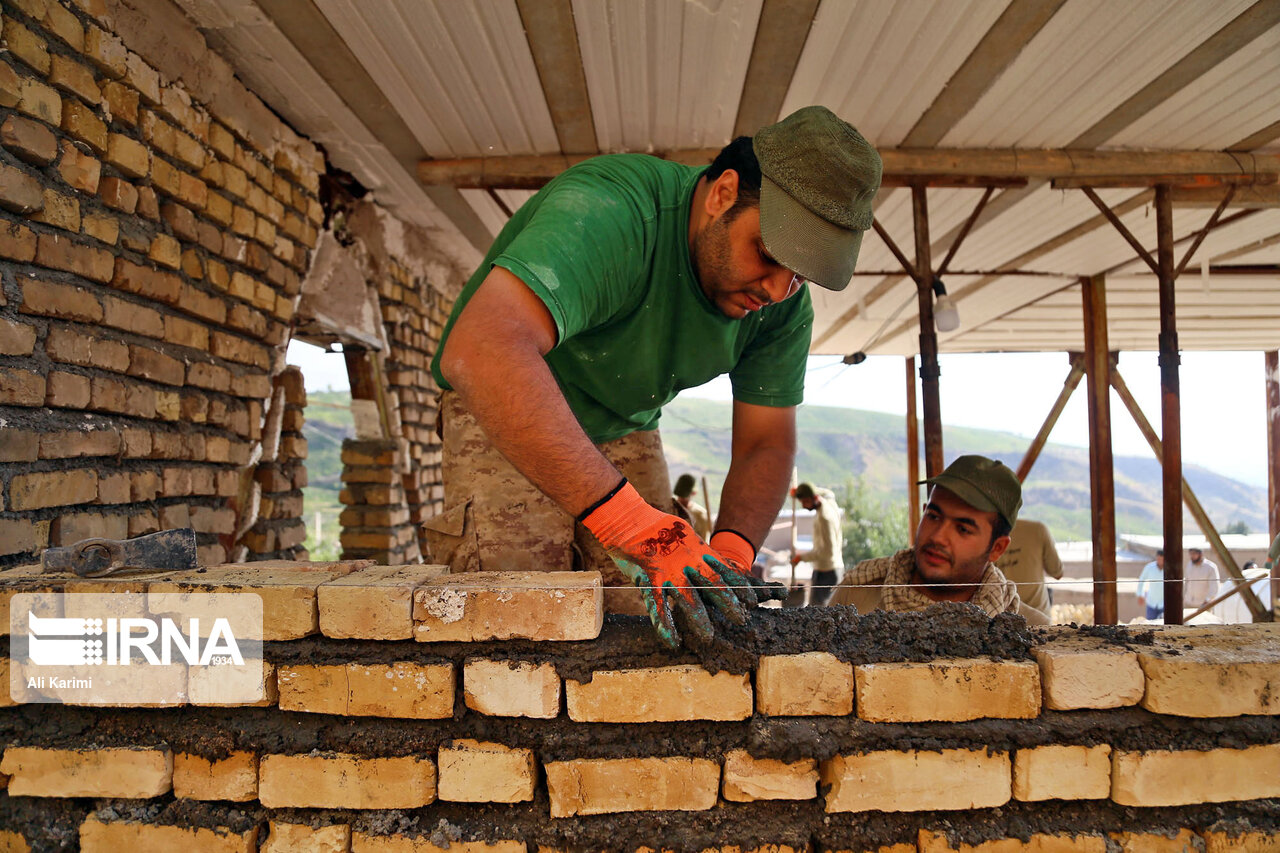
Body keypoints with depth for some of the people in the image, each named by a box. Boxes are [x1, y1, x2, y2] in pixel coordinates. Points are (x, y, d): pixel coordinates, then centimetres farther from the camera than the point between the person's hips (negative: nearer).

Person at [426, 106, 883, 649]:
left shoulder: (784, 303, -13)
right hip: (502, 418, -5)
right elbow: (481, 350, -51)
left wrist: (729, 551, -29)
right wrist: (629, 520, -56)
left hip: (625, 431, 5)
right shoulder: (608, 211, -36)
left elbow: (766, 444, -7)